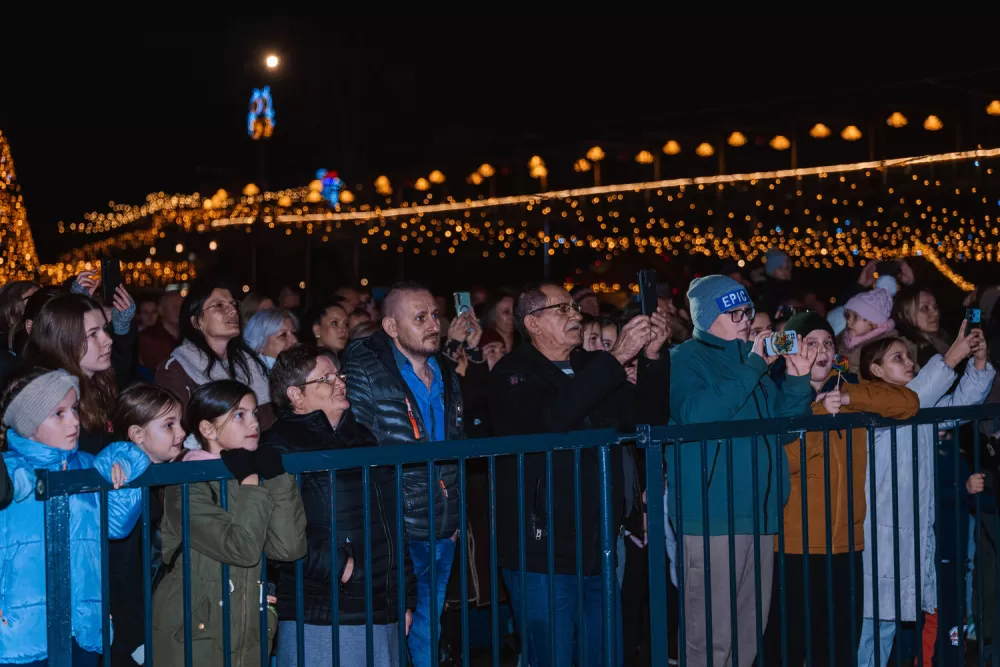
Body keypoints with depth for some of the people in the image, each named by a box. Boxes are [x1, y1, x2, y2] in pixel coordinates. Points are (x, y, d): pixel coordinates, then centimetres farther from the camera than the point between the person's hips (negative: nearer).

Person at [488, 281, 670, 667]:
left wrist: (652, 358, -7)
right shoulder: (512, 375, -6)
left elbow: (648, 418, 8)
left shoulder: (592, 368, 14)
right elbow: (551, 418, -26)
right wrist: (616, 358, -26)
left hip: (599, 549, 6)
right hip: (543, 553, -6)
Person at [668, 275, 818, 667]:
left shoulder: (752, 360, 19)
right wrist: (752, 369, -19)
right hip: (712, 517, -7)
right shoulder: (685, 361, -3)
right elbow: (695, 414, -22)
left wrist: (797, 381, 1)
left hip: (760, 515, 8)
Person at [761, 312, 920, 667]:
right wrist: (819, 413, -19)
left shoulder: (849, 387, 10)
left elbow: (908, 403, -3)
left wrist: (848, 398, -12)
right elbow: (784, 460, -16)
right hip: (795, 545, -5)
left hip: (846, 542, 5)